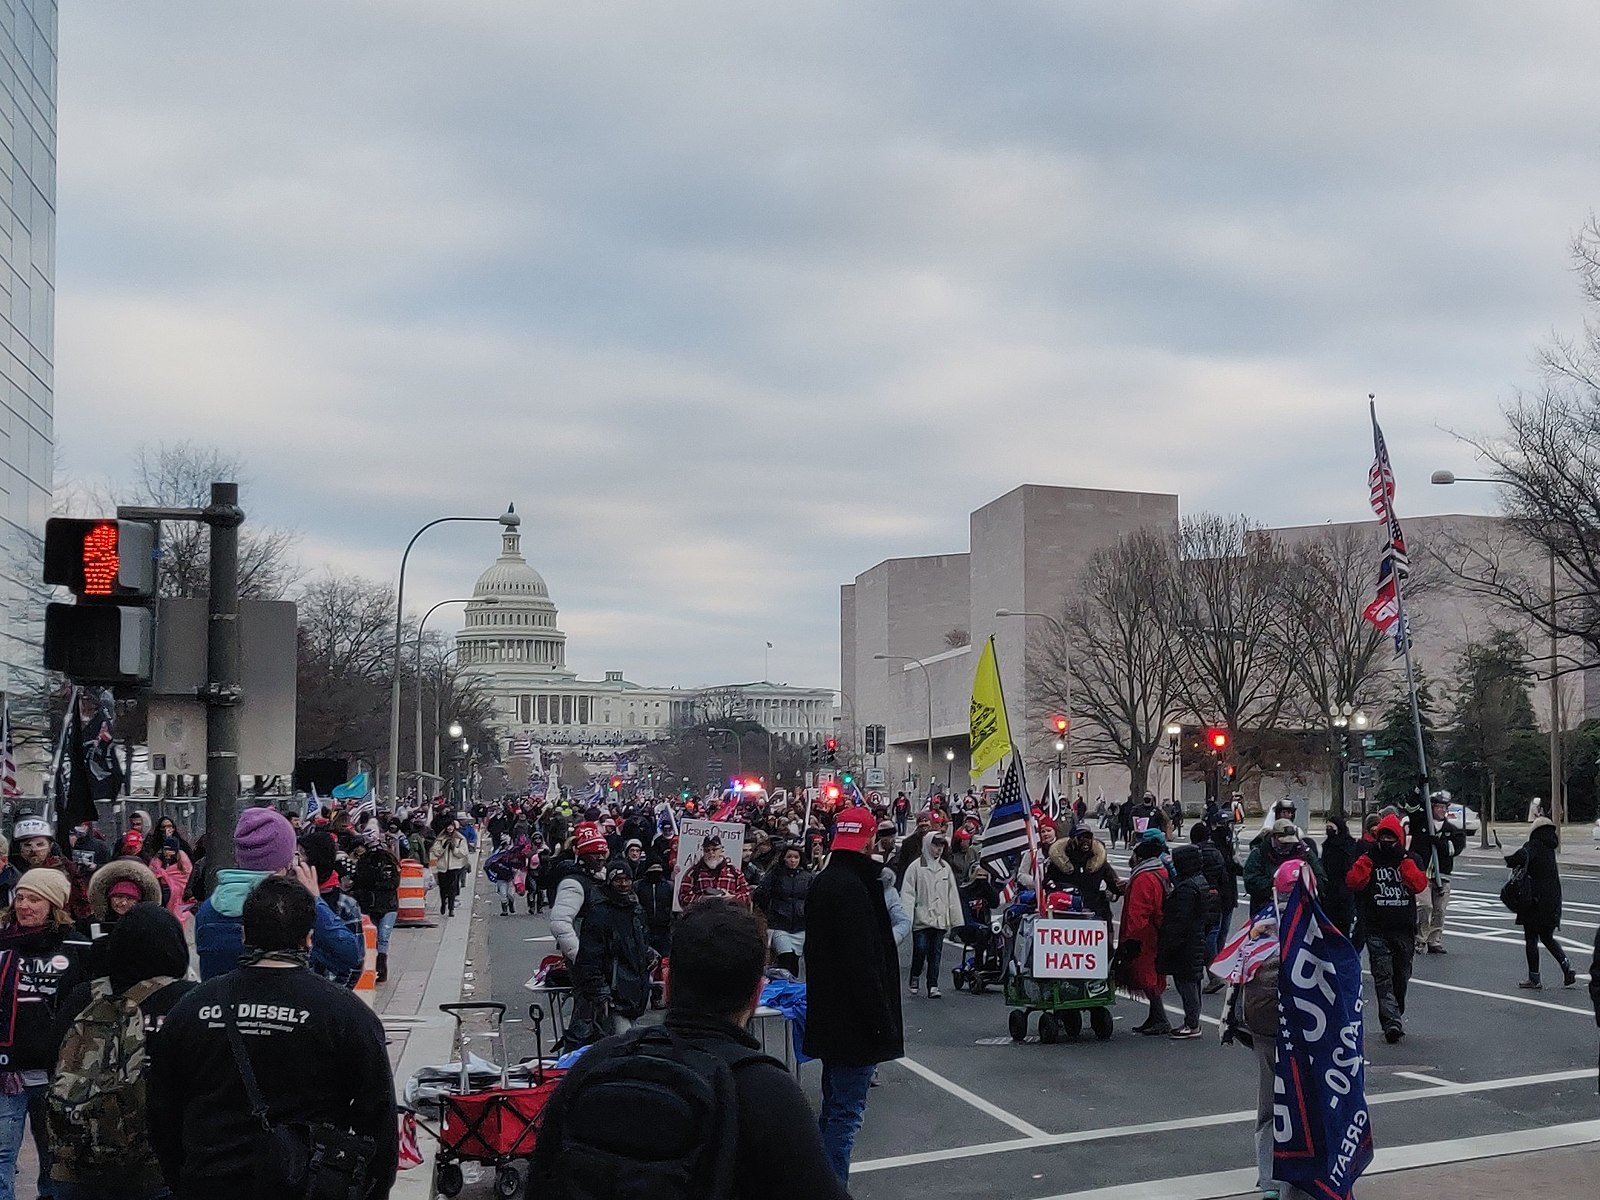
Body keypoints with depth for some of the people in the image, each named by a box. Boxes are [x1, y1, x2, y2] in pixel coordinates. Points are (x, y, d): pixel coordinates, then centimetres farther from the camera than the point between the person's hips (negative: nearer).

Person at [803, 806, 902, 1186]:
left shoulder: (822, 882, 12)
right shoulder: (853, 887, -20)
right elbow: (862, 964, -24)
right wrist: (882, 1021, -19)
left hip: (829, 1017, 10)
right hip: (854, 1021, -10)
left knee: (833, 1105, 19)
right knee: (847, 1112, -5)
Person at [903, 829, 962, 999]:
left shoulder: (945, 867, 10)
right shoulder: (916, 867, -4)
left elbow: (953, 895, 13)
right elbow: (909, 894, -5)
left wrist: (955, 919, 9)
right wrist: (907, 917, -14)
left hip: (940, 919, 4)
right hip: (921, 918, -4)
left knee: (936, 953, 4)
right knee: (920, 949, -6)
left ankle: (933, 986, 9)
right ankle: (914, 978, 17)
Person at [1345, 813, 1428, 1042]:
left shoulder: (1410, 860, 8)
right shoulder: (1368, 858, 4)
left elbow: (1419, 885, -10)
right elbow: (1353, 881, -12)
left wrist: (1404, 860, -13)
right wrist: (1368, 857, -14)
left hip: (1404, 929, 2)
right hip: (1376, 930, -2)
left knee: (1401, 976, 12)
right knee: (1383, 976, -12)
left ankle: (1396, 1015, 30)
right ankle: (1392, 1022, -18)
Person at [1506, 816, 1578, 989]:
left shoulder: (1534, 846, -11)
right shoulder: (1550, 848, 10)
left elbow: (1522, 857, -32)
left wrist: (1509, 860, -11)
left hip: (1535, 899, -7)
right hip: (1552, 900, 7)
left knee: (1531, 938, 3)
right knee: (1547, 938, 18)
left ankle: (1534, 979, 7)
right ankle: (1567, 968, 3)